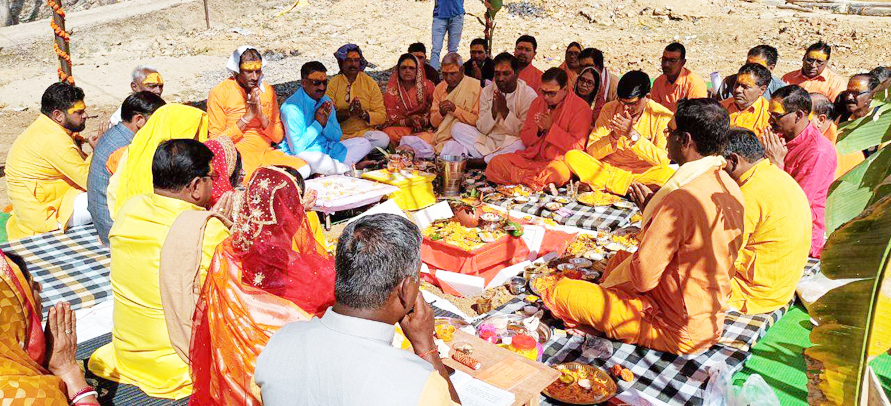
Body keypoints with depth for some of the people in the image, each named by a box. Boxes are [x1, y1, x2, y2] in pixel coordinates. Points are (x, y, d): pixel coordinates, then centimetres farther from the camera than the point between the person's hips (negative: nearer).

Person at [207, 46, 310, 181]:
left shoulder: (267, 90, 9)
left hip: (266, 153, 6)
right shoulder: (219, 93, -4)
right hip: (238, 154, -6)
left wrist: (262, 116, -12)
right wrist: (247, 117, -14)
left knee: (304, 169, -22)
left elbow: (278, 137, 7)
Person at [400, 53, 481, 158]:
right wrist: (441, 113, -11)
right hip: (440, 135, 4)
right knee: (407, 141, -15)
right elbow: (433, 123, 10)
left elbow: (477, 120, -8)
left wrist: (455, 109, -17)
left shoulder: (475, 86, -3)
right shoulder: (440, 88, 11)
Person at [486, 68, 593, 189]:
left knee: (558, 171, -41)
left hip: (558, 161, -5)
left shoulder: (581, 107, -4)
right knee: (496, 163, -18)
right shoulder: (538, 102, 12)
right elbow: (524, 139, 12)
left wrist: (551, 127, -14)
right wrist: (539, 129, -9)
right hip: (532, 158, 6)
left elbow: (576, 146, -10)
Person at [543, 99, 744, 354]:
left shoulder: (682, 199, -29)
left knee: (560, 292, -7)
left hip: (679, 333, -9)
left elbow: (642, 278, -22)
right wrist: (654, 209, 6)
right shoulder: (729, 188, 0)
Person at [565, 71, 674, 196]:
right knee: (572, 157, -21)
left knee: (668, 174, -32)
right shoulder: (609, 109, 0)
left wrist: (632, 134, -22)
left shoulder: (662, 116, -6)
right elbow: (592, 151, -3)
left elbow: (663, 160, -15)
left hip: (641, 173, -2)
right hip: (607, 168, 2)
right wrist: (614, 136, -22)